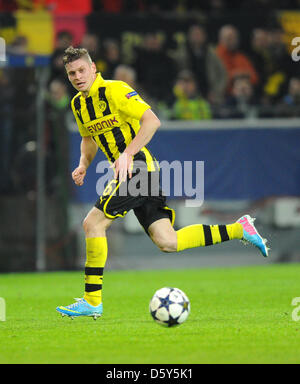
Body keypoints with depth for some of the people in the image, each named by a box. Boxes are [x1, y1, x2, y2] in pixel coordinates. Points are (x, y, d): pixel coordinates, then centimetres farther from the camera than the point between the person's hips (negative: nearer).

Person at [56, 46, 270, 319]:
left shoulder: (114, 90, -11)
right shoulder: (78, 104, 15)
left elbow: (152, 121, -17)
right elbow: (89, 138, 31)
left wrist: (128, 153, -26)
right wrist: (83, 164, 11)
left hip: (138, 167, -9)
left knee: (93, 223, -13)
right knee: (167, 243, 2)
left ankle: (92, 301, -8)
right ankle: (238, 230, 10)